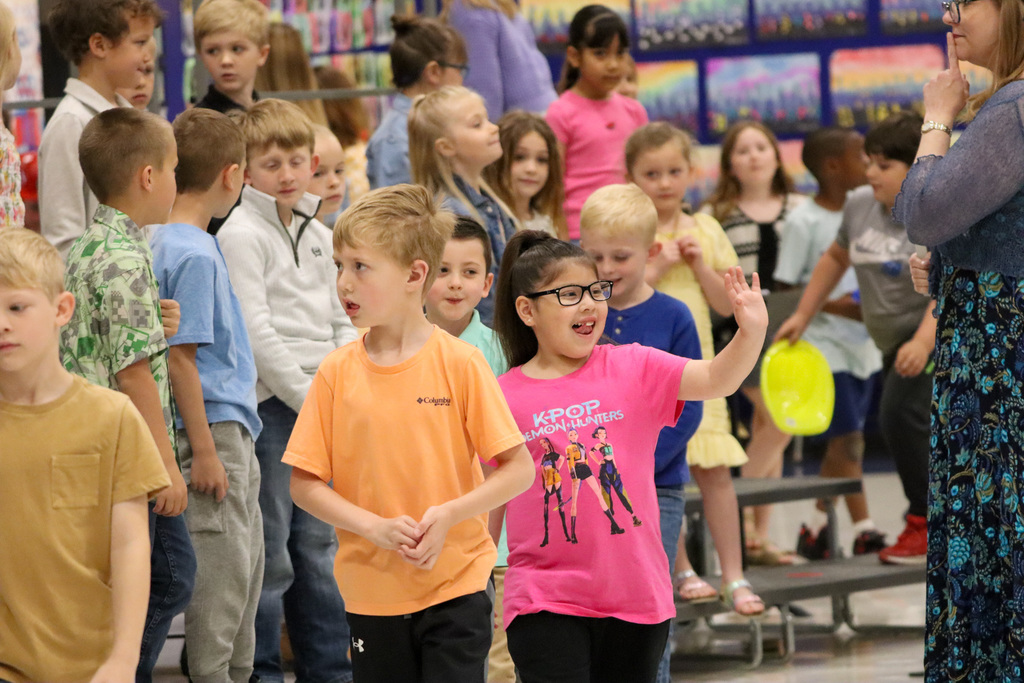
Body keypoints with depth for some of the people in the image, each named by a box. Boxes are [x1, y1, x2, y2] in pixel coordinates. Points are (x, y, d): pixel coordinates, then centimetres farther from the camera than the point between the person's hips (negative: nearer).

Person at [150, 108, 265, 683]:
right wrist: (204, 451, -18)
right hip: (212, 430, -10)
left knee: (247, 564, 15)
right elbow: (181, 356, -19)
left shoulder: (172, 242, 12)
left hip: (232, 430, 10)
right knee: (222, 572, -5)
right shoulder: (193, 254, -16)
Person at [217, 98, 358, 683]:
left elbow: (342, 321, 17)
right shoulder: (241, 235, -8)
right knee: (269, 549, -4)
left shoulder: (319, 234, 14)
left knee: (319, 542, 13)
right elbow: (256, 333, -14)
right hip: (270, 404, -7)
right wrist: (306, 396, -13)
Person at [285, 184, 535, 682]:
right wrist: (375, 527, -14)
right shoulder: (337, 372, -1)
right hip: (372, 590, 3)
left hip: (454, 587, -3)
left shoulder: (459, 364, -7)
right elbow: (304, 483, 0)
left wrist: (448, 515, -18)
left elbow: (519, 469, -5)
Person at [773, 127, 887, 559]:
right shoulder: (803, 222, -11)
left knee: (843, 442, 10)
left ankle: (819, 529, 19)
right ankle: (864, 530, -7)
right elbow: (784, 290, -10)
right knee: (848, 440, -10)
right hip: (825, 345, -7)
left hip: (863, 343, 7)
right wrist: (832, 305, -20)